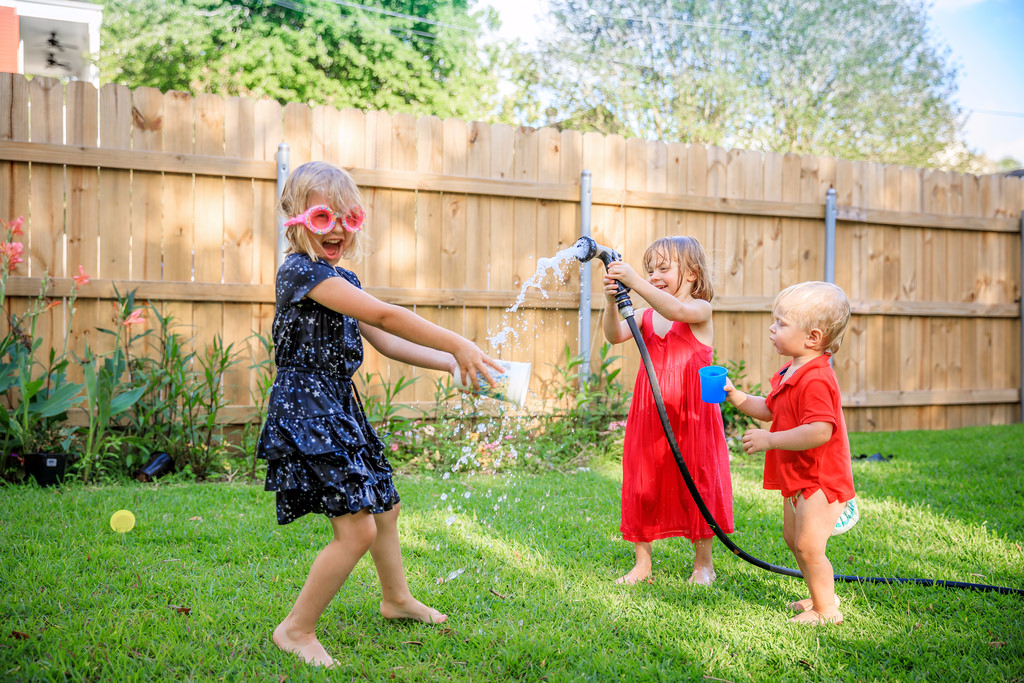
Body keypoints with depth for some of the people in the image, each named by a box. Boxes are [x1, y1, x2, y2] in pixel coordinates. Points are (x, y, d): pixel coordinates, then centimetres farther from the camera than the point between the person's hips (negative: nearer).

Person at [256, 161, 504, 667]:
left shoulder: (342, 280, 14)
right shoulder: (302, 270, -17)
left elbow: (386, 343, 14)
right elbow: (386, 317, -23)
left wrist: (450, 363, 4)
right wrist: (458, 346, -22)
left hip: (339, 406, 10)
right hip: (306, 410, -10)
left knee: (384, 506, 22)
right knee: (357, 528, -13)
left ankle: (397, 599, 45)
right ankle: (296, 629, 4)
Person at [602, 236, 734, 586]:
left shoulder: (700, 310, -6)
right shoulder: (646, 315, 8)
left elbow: (677, 311, -29)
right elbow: (615, 335, -7)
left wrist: (635, 282, -35)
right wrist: (612, 301, -23)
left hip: (691, 415, -4)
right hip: (649, 415, 4)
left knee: (695, 483, 7)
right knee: (642, 483, 7)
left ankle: (703, 563, 23)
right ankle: (642, 563, 20)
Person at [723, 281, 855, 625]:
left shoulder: (816, 380, -26)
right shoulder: (791, 373, 8)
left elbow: (820, 431, -35)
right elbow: (770, 409, 18)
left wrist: (770, 440, -30)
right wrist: (735, 396, 5)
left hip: (820, 479, -11)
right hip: (799, 478, 11)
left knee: (809, 546, -6)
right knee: (793, 539, 22)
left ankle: (826, 610, 11)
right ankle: (822, 594, 38)